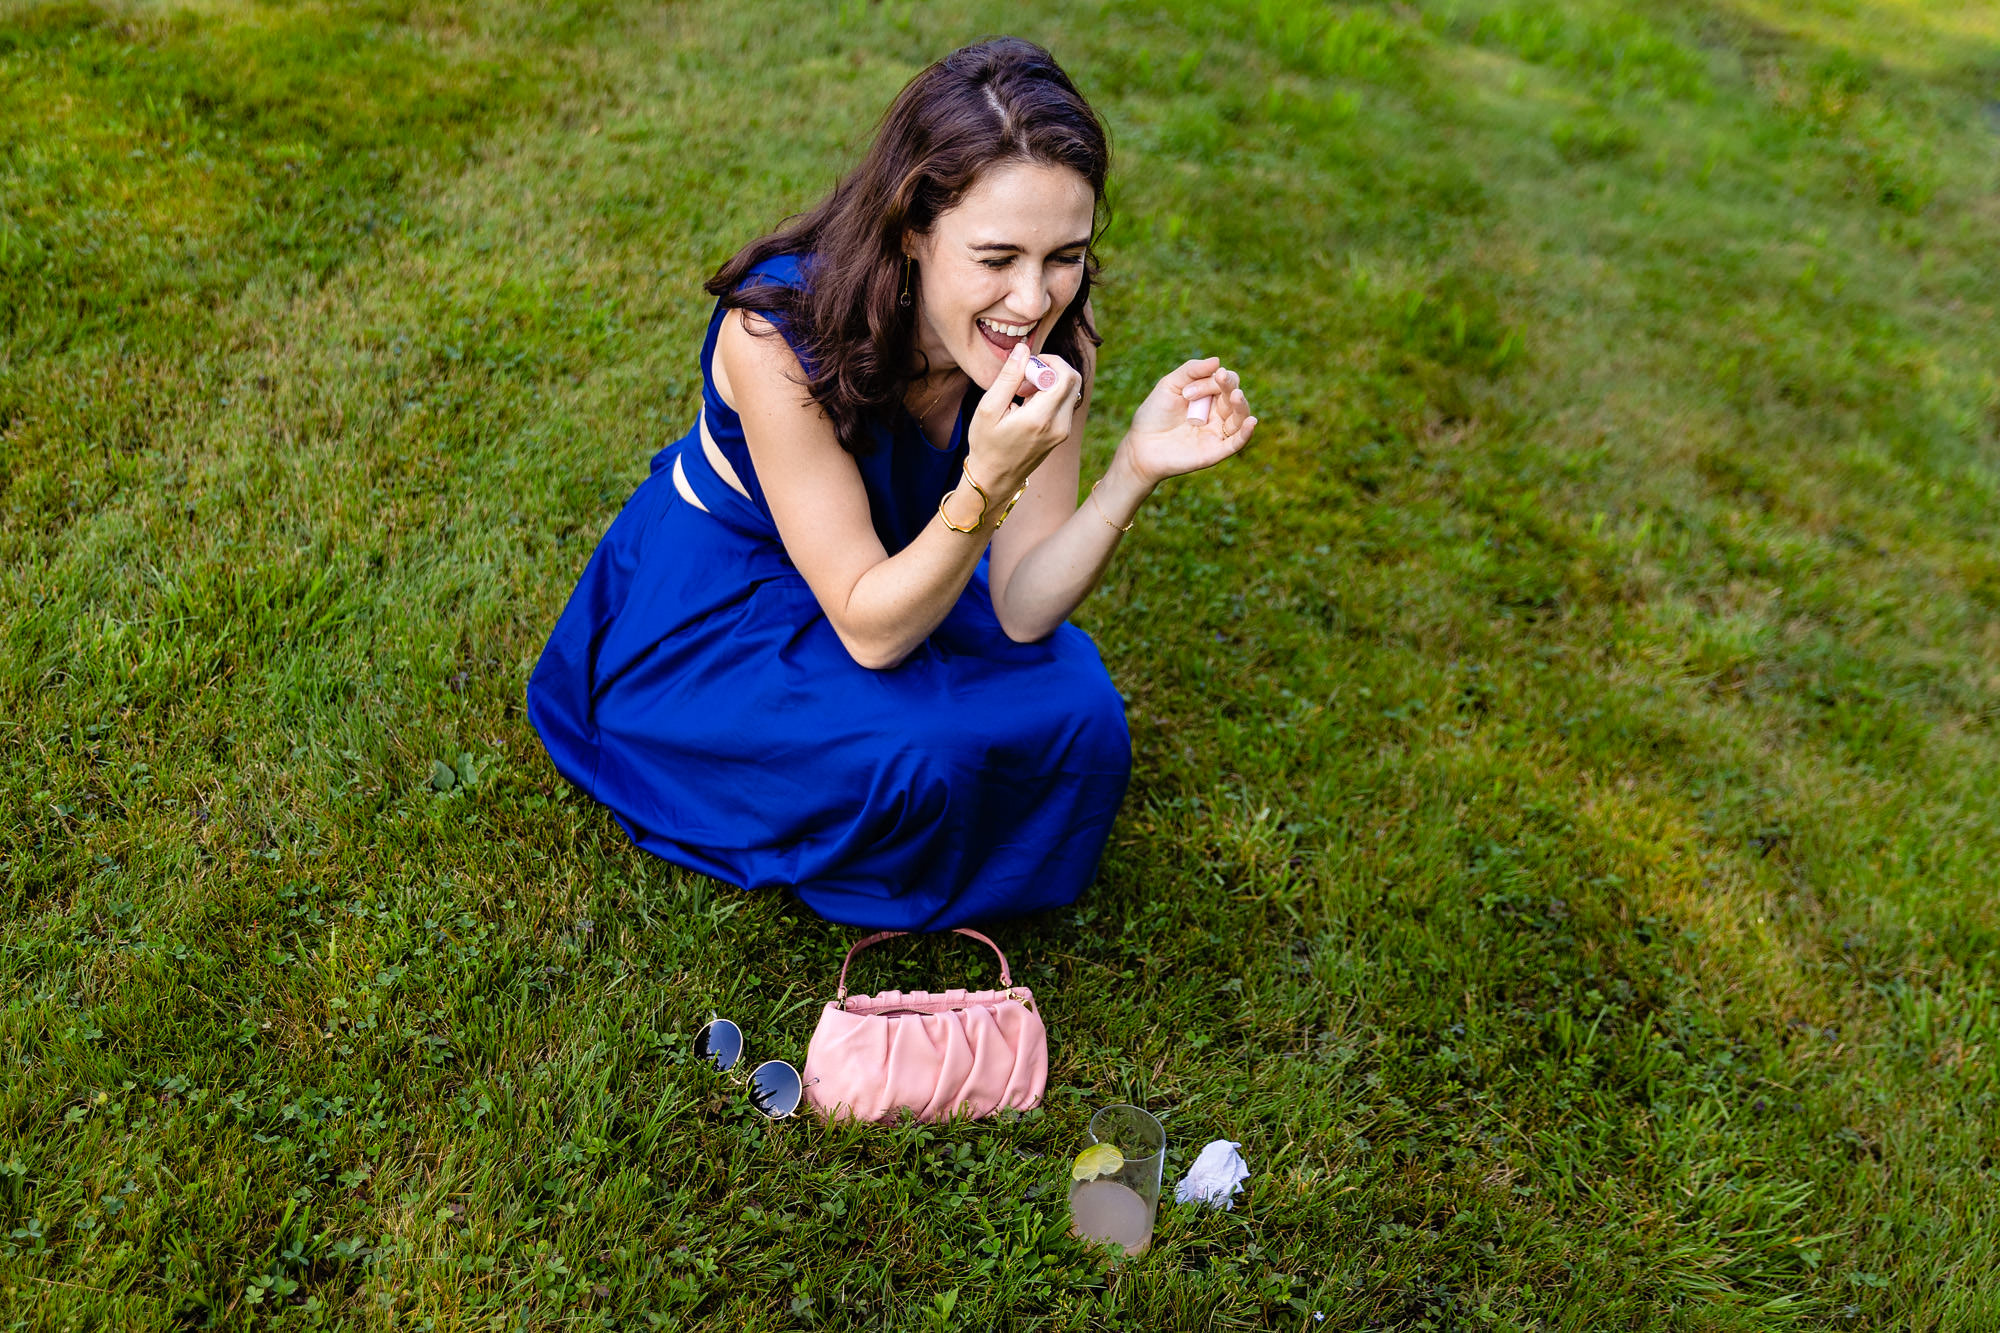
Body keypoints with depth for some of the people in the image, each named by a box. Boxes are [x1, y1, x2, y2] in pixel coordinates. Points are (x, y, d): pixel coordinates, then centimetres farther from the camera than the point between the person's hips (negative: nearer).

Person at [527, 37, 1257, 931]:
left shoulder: (1052, 337, -20)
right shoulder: (778, 331, -34)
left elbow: (1022, 608, -18)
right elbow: (869, 630, -30)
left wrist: (1135, 473, -35)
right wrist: (989, 483, -45)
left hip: (903, 570, 5)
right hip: (719, 604, -4)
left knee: (1075, 709, -17)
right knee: (915, 750, -28)